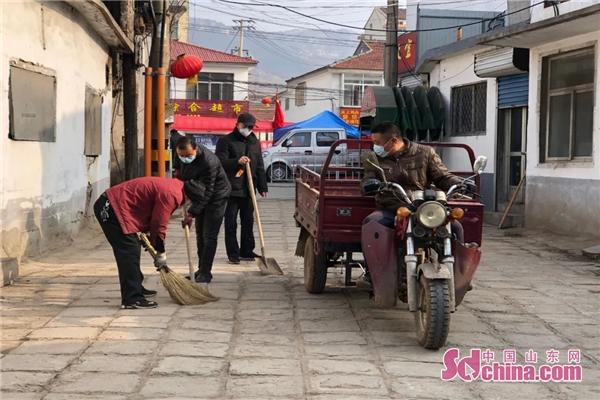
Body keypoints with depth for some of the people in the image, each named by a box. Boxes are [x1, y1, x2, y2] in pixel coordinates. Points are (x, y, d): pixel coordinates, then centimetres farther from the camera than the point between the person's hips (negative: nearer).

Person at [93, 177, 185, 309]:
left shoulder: (173, 186, 13)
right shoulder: (170, 194, -19)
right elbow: (159, 225, -14)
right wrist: (161, 253, -3)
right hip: (111, 209, -11)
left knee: (133, 249, 19)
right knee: (130, 253, -12)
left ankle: (136, 289, 32)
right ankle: (131, 299, -11)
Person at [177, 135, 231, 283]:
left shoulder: (209, 162, -35)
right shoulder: (183, 154, -12)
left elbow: (207, 192, -30)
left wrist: (191, 213, -30)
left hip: (216, 196, -8)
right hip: (200, 197, 8)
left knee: (209, 236, -9)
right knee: (200, 234, 11)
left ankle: (205, 272, -5)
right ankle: (201, 270, 19)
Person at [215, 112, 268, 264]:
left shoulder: (255, 142, 15)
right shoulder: (226, 141, -2)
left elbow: (260, 166, 18)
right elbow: (220, 162, -11)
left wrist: (262, 186, 12)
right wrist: (237, 161, -25)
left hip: (248, 190, 5)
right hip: (231, 189, -5)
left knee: (248, 222, 9)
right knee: (231, 223, -2)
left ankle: (246, 251, 18)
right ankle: (233, 253, 3)